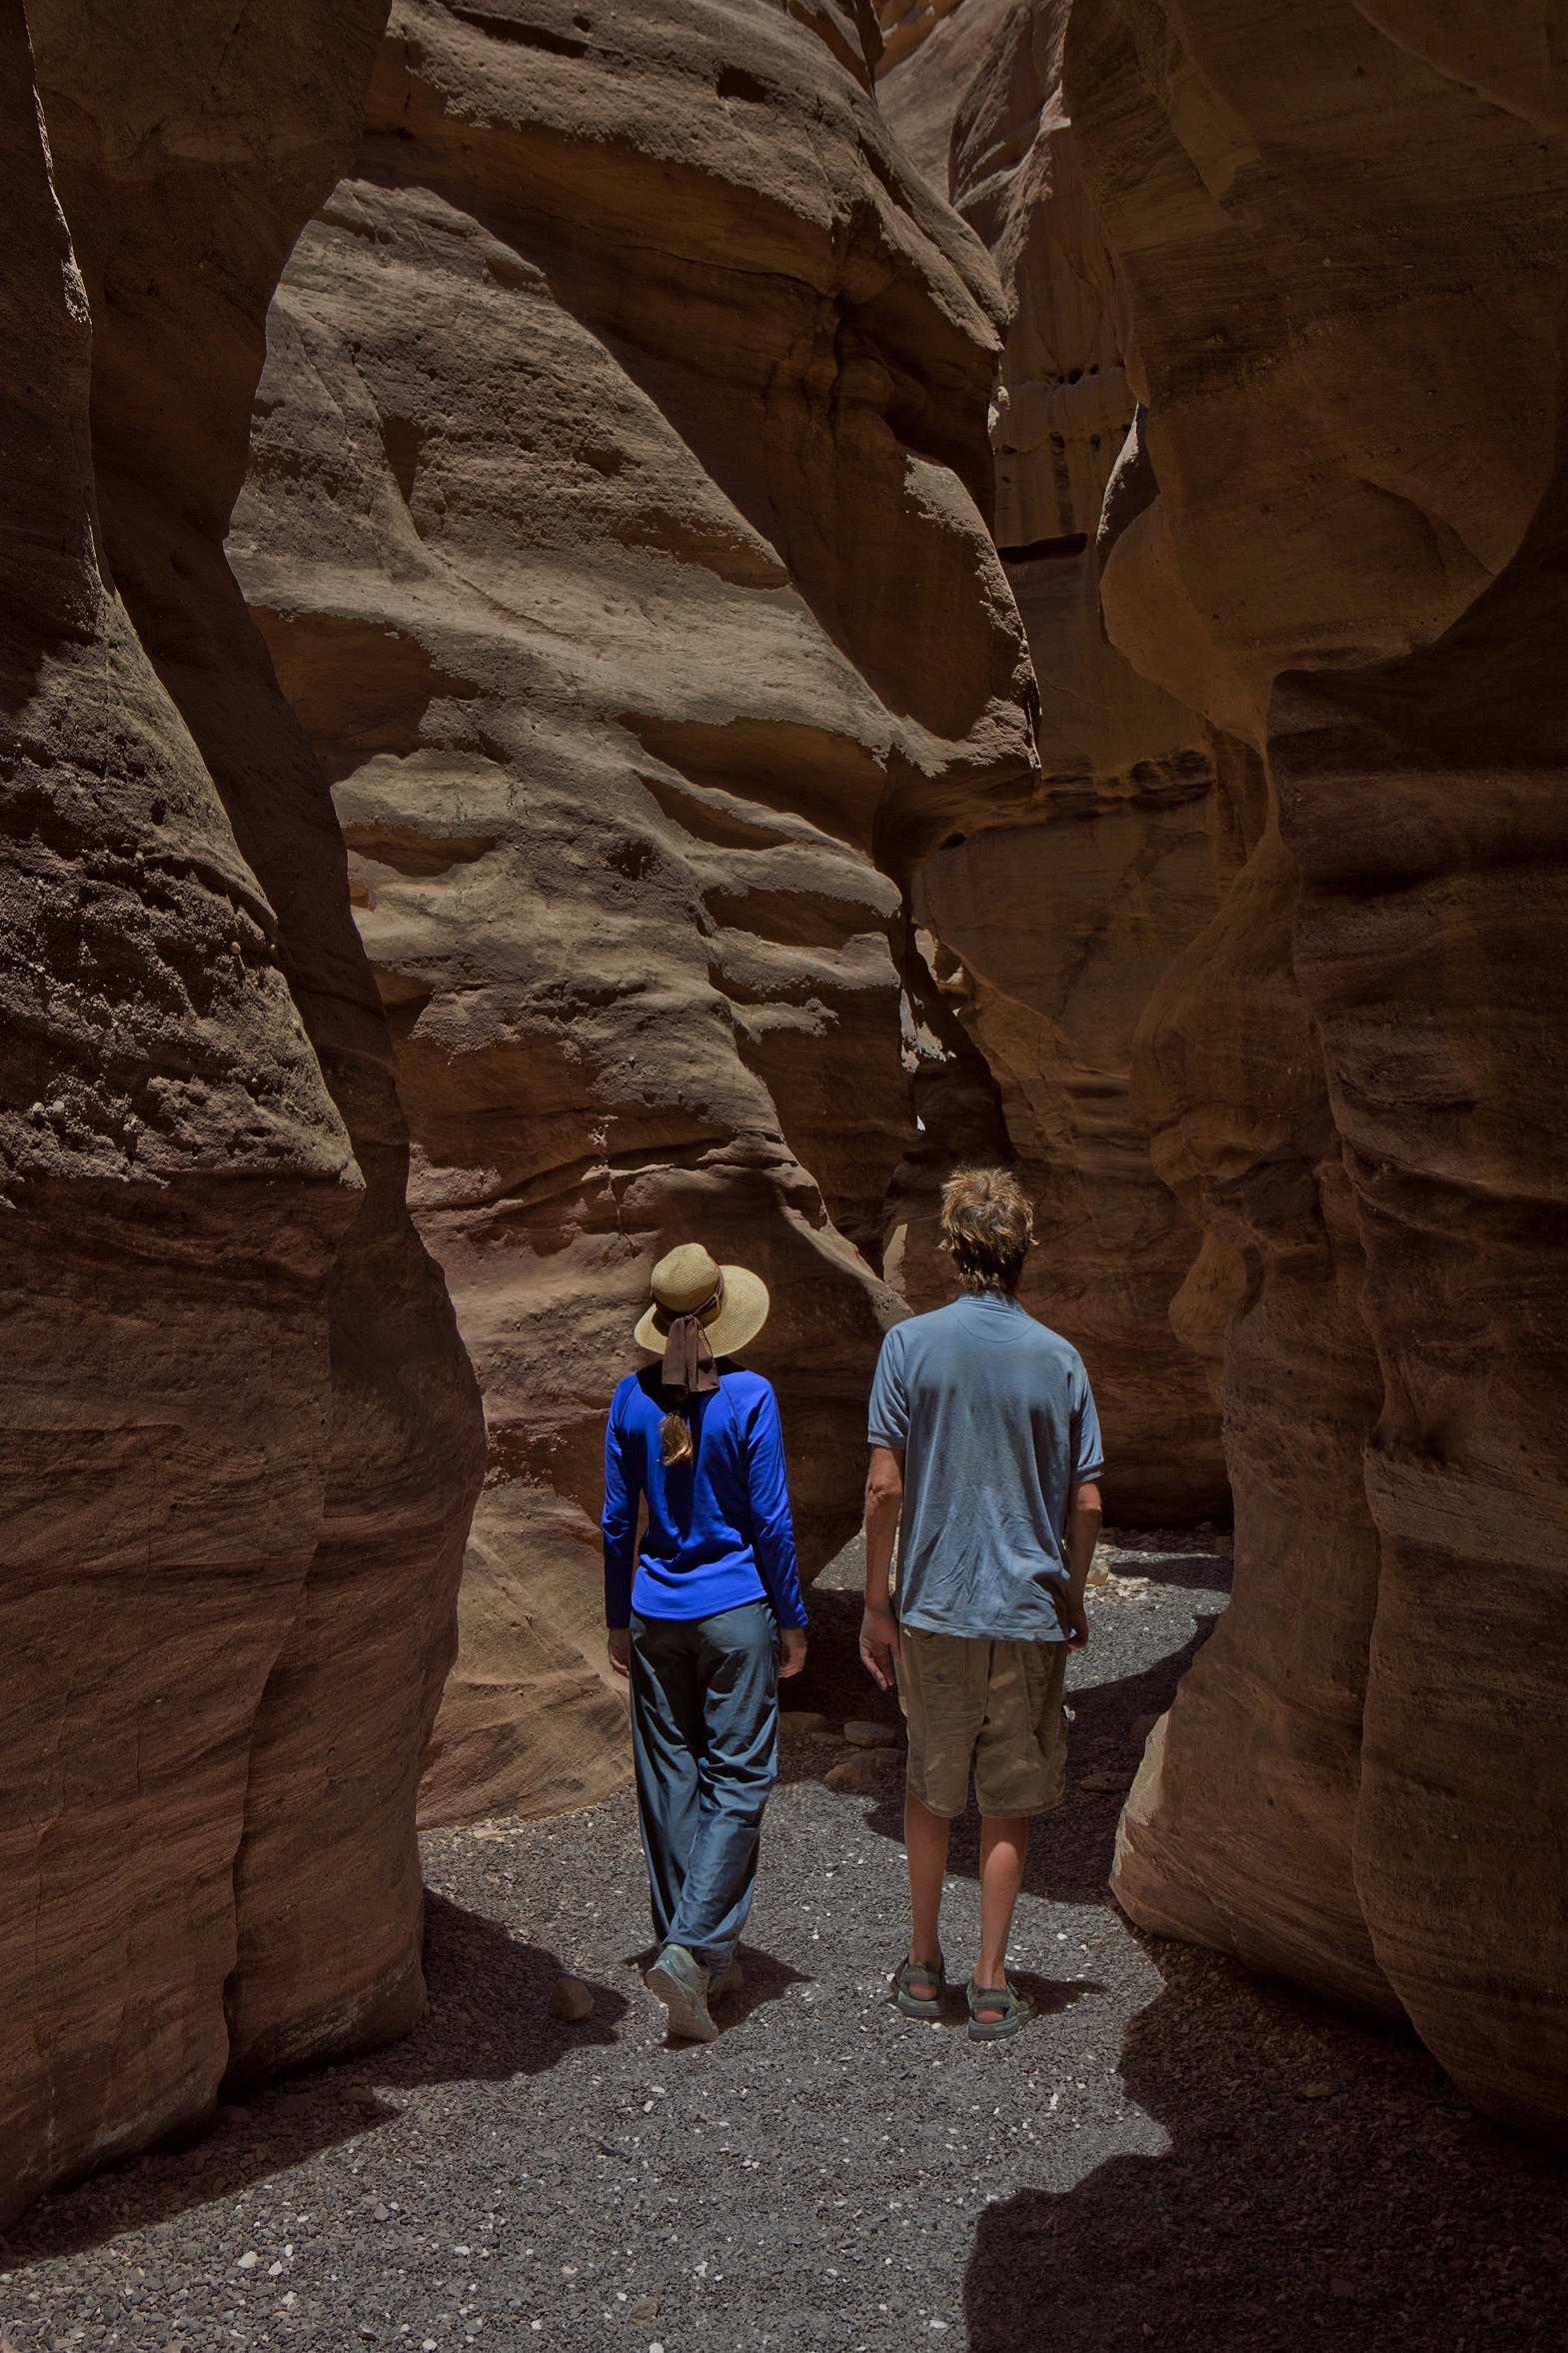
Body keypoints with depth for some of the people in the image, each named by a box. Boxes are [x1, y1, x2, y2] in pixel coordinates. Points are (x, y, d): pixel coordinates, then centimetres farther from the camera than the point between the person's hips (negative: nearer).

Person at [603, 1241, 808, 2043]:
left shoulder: (631, 1398, -1)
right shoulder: (748, 1397, -11)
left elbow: (617, 1520, 4)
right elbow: (770, 1521, -8)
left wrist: (618, 1620, 15)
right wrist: (792, 1621, 2)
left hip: (657, 1614, 4)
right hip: (734, 1613, -4)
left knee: (669, 1780, 13)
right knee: (737, 1780, 5)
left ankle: (704, 1955, 21)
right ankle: (692, 1944, -9)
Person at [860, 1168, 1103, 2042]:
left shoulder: (911, 1344, -6)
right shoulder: (1059, 1358, -3)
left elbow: (886, 1487, -8)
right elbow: (1087, 1502, -1)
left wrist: (877, 1605, 1)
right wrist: (1073, 1601, 14)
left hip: (934, 1609, 0)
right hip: (1029, 1612, 0)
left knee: (931, 1792, 16)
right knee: (1010, 1806, 10)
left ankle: (924, 1969, 26)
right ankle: (992, 1987, 15)